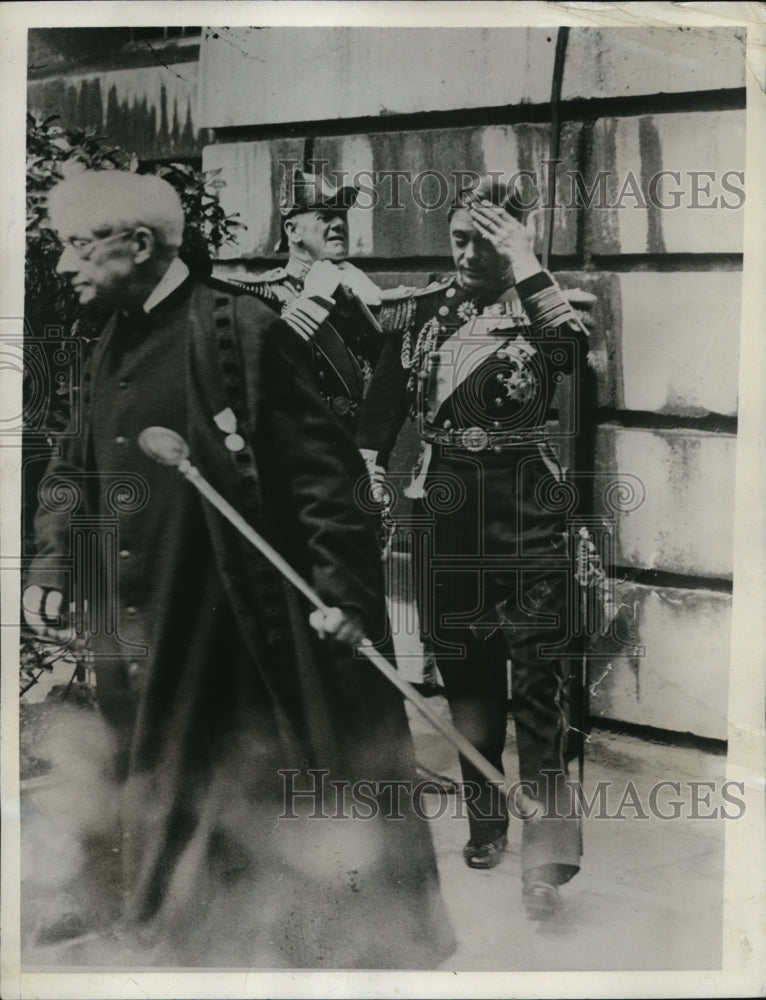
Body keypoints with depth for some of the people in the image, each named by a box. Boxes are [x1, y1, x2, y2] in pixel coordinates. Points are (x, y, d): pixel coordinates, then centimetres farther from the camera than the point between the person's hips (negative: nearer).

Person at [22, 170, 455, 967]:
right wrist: (51, 564, 7)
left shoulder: (238, 330, -14)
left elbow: (320, 465, -16)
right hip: (139, 644, 8)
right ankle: (173, 944, 41)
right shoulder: (112, 346, 10)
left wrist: (339, 584, -19)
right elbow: (73, 470, 19)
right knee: (155, 806, 20)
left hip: (245, 633, -8)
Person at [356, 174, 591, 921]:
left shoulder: (538, 305, 0)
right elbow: (379, 412, 11)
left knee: (539, 669, -9)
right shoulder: (419, 312, 7)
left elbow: (572, 349, -24)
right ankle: (485, 820, 29)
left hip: (525, 506, -3)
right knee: (463, 667, 11)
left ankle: (545, 853, -7)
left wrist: (526, 266, -22)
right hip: (444, 507, 3)